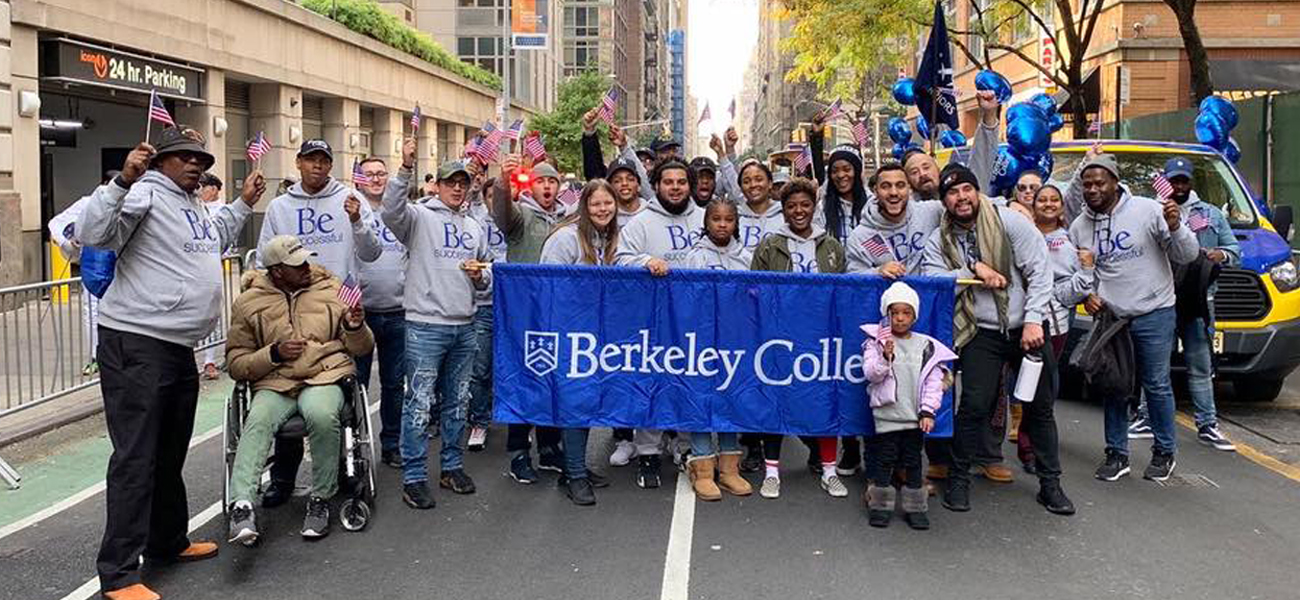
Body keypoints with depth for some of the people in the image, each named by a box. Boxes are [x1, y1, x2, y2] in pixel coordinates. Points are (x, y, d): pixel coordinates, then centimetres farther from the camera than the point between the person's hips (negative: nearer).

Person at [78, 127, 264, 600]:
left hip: (179, 347, 9)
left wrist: (243, 204, 34)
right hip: (136, 346, -9)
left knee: (170, 453, 19)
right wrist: (123, 181, -33)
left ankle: (168, 541, 34)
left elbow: (215, 240, 40)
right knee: (135, 458, -8)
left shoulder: (194, 206, 19)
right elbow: (92, 234, -25)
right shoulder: (146, 193, -9)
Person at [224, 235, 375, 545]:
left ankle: (321, 499, -18)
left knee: (323, 415, -34)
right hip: (273, 385, 0)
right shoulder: (249, 302, 10)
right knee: (257, 422, -33)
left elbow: (362, 349, 16)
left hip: (325, 377, 0)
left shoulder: (332, 289, 13)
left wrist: (356, 327, -6)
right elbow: (236, 365, 9)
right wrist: (274, 353, -8)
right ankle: (242, 505, -41)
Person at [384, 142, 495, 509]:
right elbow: (391, 211, -24)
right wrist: (406, 168, -32)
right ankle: (413, 477, 3)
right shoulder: (420, 217, -1)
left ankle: (452, 467, 26)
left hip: (464, 327, 6)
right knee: (419, 402, -4)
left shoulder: (474, 228, 18)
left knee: (457, 401, 14)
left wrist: (480, 275, 1)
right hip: (425, 325, -6)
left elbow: (488, 275, 24)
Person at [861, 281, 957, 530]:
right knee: (884, 460, 3)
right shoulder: (877, 342, -3)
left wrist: (928, 411, -5)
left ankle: (915, 507, 19)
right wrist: (885, 357, -30)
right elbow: (871, 374, -13)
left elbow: (933, 381, 3)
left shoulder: (926, 346, 4)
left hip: (915, 416, 2)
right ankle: (880, 505, 14)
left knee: (913, 461, 10)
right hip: (887, 413, -2)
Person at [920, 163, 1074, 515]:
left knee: (1040, 406, 7)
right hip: (982, 332, 0)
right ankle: (959, 478, 7)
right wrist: (974, 269, -19)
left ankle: (1050, 483, 21)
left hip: (1027, 327, 0)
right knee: (975, 405, -11)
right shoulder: (939, 242, 2)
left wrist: (1033, 320, -16)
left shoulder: (1010, 222, -6)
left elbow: (1040, 271, -9)